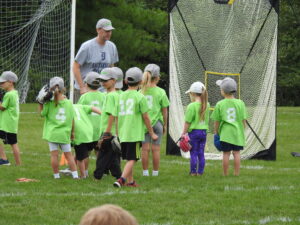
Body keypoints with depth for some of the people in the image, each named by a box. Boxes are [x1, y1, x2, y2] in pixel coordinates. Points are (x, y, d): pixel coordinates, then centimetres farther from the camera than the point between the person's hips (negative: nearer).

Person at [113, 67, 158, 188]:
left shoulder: (121, 96, 8)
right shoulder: (140, 97, -8)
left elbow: (117, 115, 12)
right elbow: (145, 117, -5)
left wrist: (118, 131, 25)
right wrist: (152, 133, 5)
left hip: (123, 133, 6)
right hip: (135, 133, -6)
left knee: (129, 158, 17)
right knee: (132, 159, -6)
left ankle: (130, 181, 22)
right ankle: (121, 179, -22)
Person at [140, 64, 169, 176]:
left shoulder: (141, 92, -1)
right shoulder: (161, 92, -6)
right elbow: (164, 110, 0)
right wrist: (165, 125, 11)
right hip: (156, 121, -1)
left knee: (145, 148, 5)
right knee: (156, 149, 5)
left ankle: (145, 172, 7)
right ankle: (155, 172, 9)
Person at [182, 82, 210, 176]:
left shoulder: (192, 106, -15)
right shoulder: (206, 105, 4)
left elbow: (187, 122, -12)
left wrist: (183, 133, -7)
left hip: (194, 131, -5)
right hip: (204, 131, 5)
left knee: (193, 153, 1)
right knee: (201, 153, 9)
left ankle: (193, 172, 4)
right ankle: (200, 172, 12)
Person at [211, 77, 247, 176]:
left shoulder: (220, 104, -5)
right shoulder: (240, 103, -2)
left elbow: (217, 121, 0)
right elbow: (243, 120, 0)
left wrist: (216, 132, 13)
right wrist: (242, 131, 12)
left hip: (225, 133, -1)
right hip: (237, 133, 1)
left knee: (226, 153, 3)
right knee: (236, 153, 7)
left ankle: (225, 174, 7)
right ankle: (236, 173, 9)